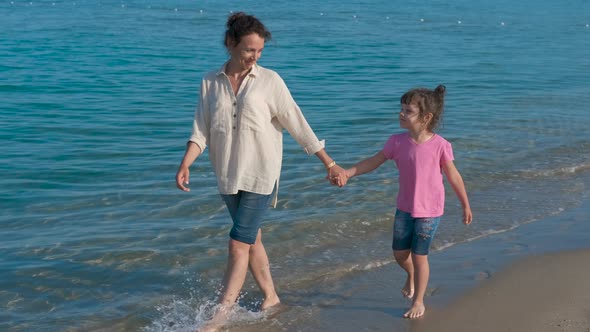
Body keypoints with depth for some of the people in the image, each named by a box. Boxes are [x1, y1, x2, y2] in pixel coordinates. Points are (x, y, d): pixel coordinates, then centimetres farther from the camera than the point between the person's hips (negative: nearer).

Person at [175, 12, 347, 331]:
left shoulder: (269, 81, -6)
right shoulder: (210, 82, 3)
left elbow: (298, 125, -3)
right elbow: (201, 129, 1)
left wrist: (330, 164, -1)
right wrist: (185, 164, -16)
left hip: (260, 176, -4)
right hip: (229, 176, 4)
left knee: (238, 244, -8)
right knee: (251, 239, 14)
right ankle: (270, 296, 31)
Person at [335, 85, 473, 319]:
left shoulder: (440, 145, -16)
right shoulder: (397, 142, -7)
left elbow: (453, 176, -5)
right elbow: (374, 162, -1)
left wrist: (465, 205, 3)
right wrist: (348, 173, -15)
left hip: (429, 211, -4)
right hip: (404, 208, 4)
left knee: (419, 255, 2)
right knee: (400, 253, 13)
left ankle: (418, 302, 20)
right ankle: (411, 276, 48)